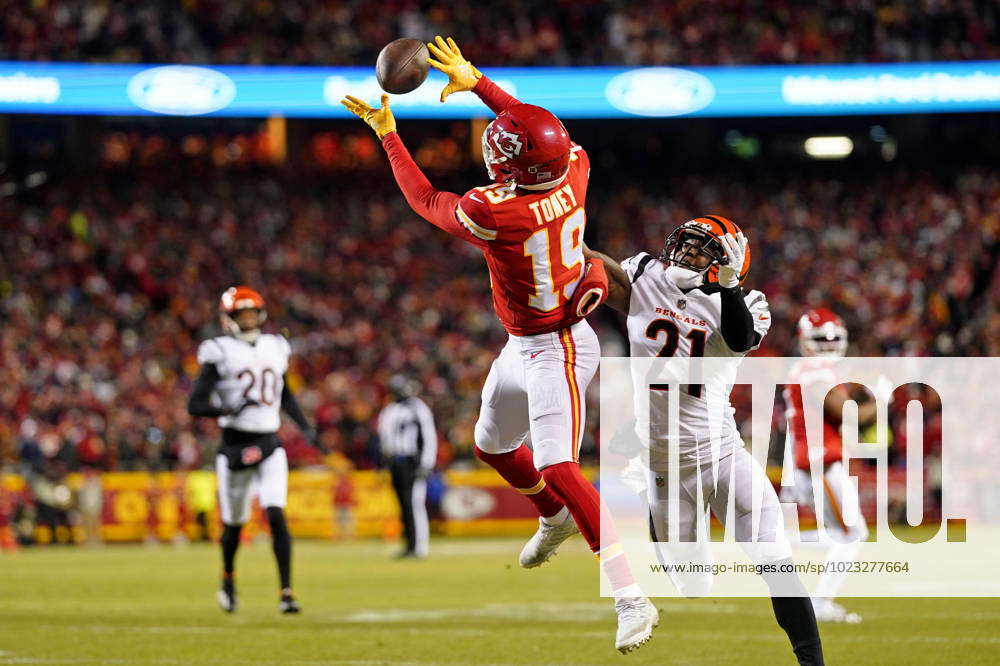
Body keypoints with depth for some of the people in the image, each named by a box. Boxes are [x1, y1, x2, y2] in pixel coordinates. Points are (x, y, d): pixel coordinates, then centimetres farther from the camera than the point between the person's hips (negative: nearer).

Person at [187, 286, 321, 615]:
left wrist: (306, 428, 15)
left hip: (270, 445, 2)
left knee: (276, 514, -14)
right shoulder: (221, 352, -5)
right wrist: (227, 410, -26)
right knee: (234, 522, 10)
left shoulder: (274, 348, 9)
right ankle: (228, 578, 38)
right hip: (235, 444, -2)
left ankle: (286, 591, -14)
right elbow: (195, 404, -9)